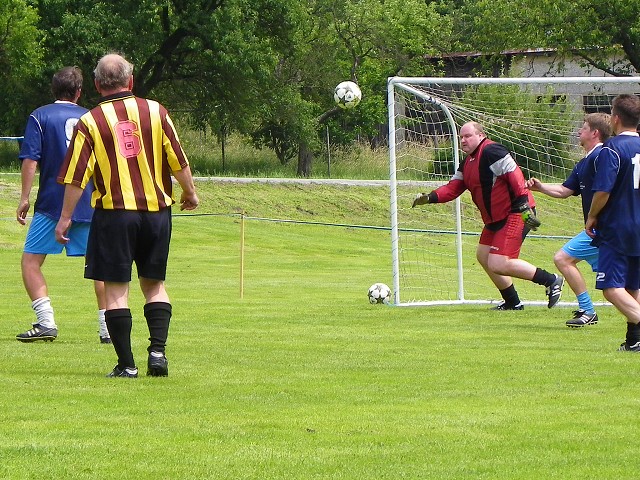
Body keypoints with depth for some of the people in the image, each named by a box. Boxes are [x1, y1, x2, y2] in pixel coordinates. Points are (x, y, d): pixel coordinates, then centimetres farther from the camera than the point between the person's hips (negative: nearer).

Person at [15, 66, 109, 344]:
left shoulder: (40, 116, 2)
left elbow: (30, 160, -7)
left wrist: (24, 198, -4)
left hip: (52, 203, -3)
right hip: (90, 205, 3)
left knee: (31, 261, 2)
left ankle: (46, 322, -13)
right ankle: (108, 328, 9)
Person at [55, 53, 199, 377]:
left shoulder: (90, 122, -3)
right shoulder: (155, 111, 1)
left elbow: (76, 177, -4)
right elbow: (178, 161, 3)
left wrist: (65, 217, 5)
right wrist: (189, 193, 20)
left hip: (114, 213, -2)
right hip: (157, 210, 2)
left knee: (116, 289, 3)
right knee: (153, 284, 15)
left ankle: (126, 363, -1)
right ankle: (158, 350, 0)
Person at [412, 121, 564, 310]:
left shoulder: (491, 152, -16)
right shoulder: (467, 163, 16)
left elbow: (514, 175, -23)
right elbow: (453, 188, 14)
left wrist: (524, 205, -29)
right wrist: (429, 198, -2)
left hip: (515, 214, -11)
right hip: (495, 218, 11)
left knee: (498, 264, -17)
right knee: (483, 256, 19)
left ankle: (551, 280, -7)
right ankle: (512, 303, 29)